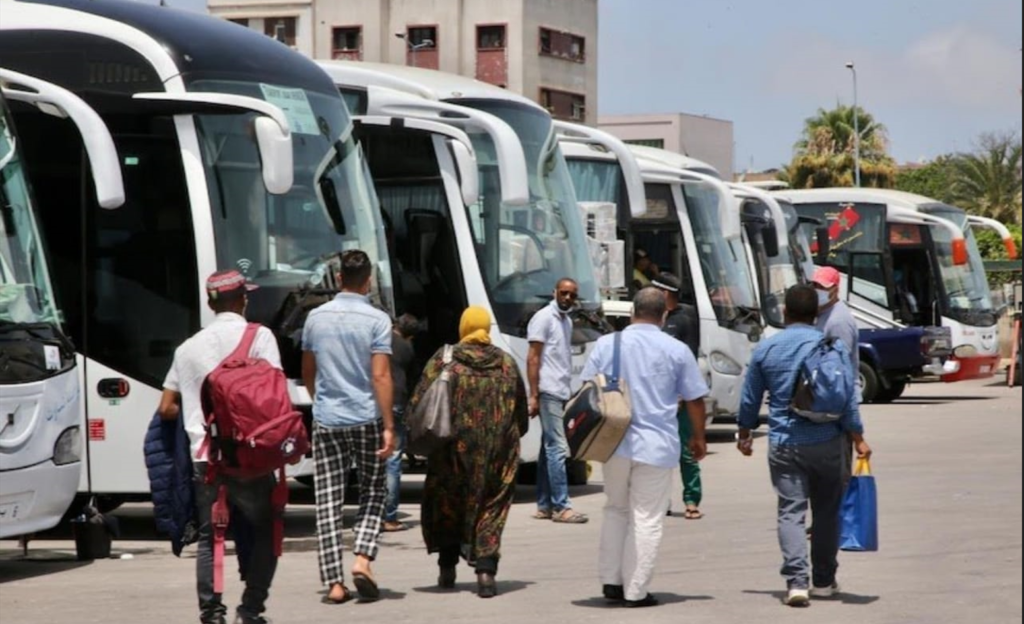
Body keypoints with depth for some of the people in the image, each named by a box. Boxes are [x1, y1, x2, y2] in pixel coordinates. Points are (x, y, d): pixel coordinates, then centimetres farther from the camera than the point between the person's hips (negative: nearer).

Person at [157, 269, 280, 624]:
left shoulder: (188, 348, 13)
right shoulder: (258, 337, 1)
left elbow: (167, 408, 15)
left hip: (204, 457, 3)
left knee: (209, 537, 8)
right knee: (263, 533, 8)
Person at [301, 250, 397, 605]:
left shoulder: (317, 318, 5)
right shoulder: (376, 320, -7)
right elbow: (381, 376, -13)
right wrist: (389, 426, -13)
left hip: (326, 421, 2)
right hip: (366, 419, -2)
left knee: (328, 502, 3)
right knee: (374, 494, 13)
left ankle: (334, 582, -1)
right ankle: (363, 558, -8)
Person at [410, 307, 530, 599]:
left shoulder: (444, 360, -3)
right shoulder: (507, 364, 6)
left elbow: (418, 405, -7)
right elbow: (521, 416, 12)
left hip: (454, 449, -1)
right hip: (498, 454, 1)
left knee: (446, 506, 15)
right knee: (491, 508, 6)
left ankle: (447, 566, 19)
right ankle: (485, 568, -9)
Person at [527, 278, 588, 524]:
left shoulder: (567, 321, 18)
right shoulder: (544, 318, -6)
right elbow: (533, 358, -10)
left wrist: (568, 391, 14)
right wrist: (534, 395, -15)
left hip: (561, 393, 8)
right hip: (548, 393, -8)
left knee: (549, 449, 10)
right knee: (558, 448, -11)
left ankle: (544, 506, 12)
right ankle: (561, 507, -11)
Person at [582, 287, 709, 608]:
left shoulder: (607, 344, 1)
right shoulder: (677, 351, -3)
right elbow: (694, 399, 1)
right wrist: (699, 437, 16)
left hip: (614, 443, 3)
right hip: (656, 446, -3)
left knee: (616, 510, 20)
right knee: (647, 519, 2)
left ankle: (611, 581, 17)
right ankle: (635, 591, 2)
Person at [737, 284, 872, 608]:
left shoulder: (765, 349, 2)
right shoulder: (831, 347, -3)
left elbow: (750, 399, 10)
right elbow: (847, 398, -6)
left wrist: (745, 435, 25)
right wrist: (858, 439, 1)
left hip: (783, 444, 0)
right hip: (825, 443, 0)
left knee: (791, 511, -1)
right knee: (826, 510, 13)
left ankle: (796, 581, -15)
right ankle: (824, 581, 20)